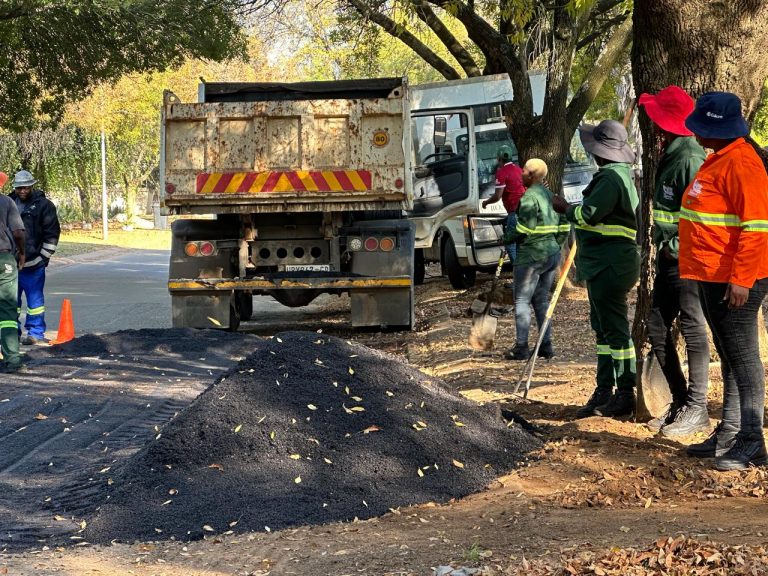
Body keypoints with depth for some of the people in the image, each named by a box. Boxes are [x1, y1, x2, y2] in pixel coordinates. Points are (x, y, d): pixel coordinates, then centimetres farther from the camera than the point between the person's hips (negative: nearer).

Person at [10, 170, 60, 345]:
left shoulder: (44, 205, -5)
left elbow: (52, 233, -4)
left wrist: (44, 257, -6)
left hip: (33, 262, -5)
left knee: (34, 298, 0)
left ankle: (36, 332, 8)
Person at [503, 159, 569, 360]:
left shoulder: (529, 196, -14)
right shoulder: (550, 196, 12)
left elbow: (524, 228, -19)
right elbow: (564, 226, 13)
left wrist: (507, 238, -3)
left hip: (531, 255, -8)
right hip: (553, 254, 8)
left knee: (522, 300, -2)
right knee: (541, 300, 15)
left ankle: (521, 347, -4)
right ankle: (546, 345, 13)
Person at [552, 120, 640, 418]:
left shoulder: (612, 177, -16)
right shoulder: (621, 174, 18)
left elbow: (588, 214, -22)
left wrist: (564, 207, -5)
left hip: (609, 266, -11)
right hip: (603, 265, 11)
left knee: (615, 329, -7)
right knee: (604, 328, 15)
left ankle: (626, 395, -4)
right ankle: (604, 392, 21)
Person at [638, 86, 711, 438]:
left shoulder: (690, 158, -16)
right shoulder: (669, 155, 15)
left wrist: (677, 247, -16)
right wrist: (663, 246, 15)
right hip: (668, 256, 10)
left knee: (692, 328, -5)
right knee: (657, 328, 11)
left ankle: (696, 409, 1)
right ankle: (680, 400, 20)